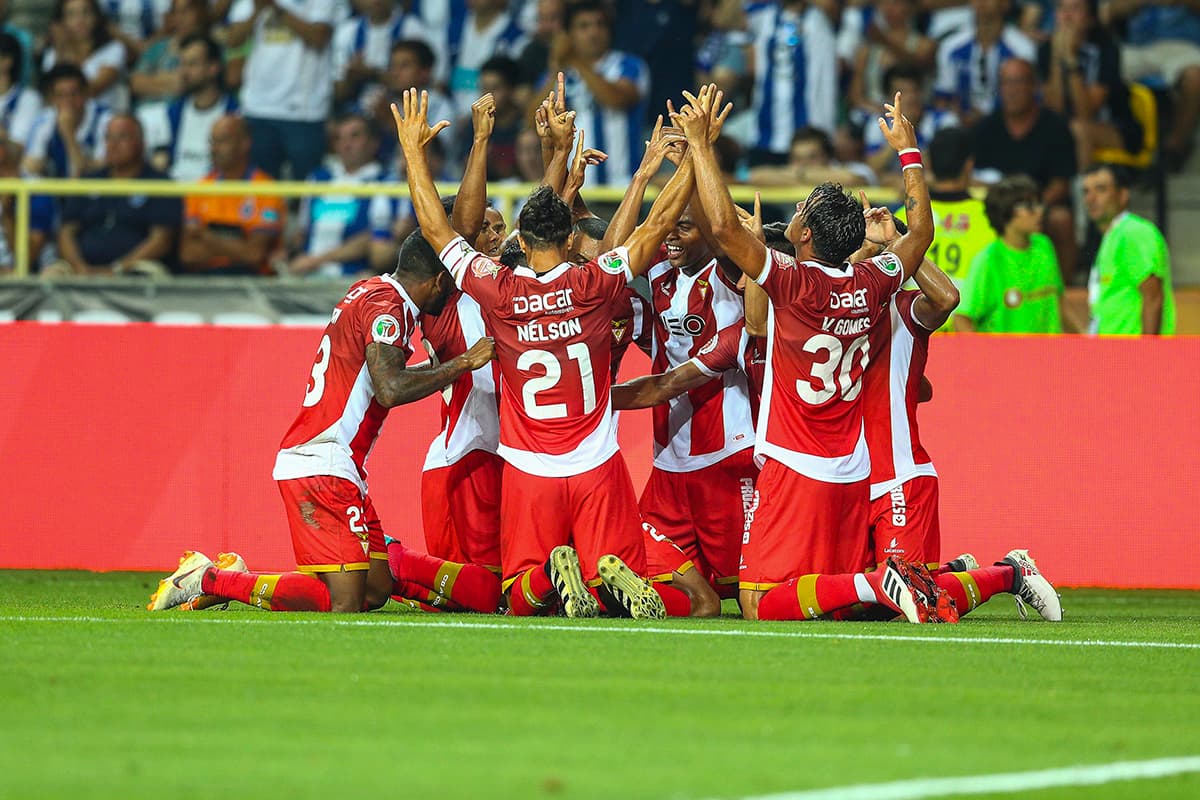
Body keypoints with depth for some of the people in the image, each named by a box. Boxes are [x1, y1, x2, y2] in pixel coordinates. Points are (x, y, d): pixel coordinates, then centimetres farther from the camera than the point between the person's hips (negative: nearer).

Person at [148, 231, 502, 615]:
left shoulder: (367, 291, 16)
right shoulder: (386, 307, -12)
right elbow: (390, 391, -25)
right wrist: (462, 364, -18)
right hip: (322, 467, -10)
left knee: (375, 590, 10)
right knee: (345, 603, -14)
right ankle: (211, 580, -5)